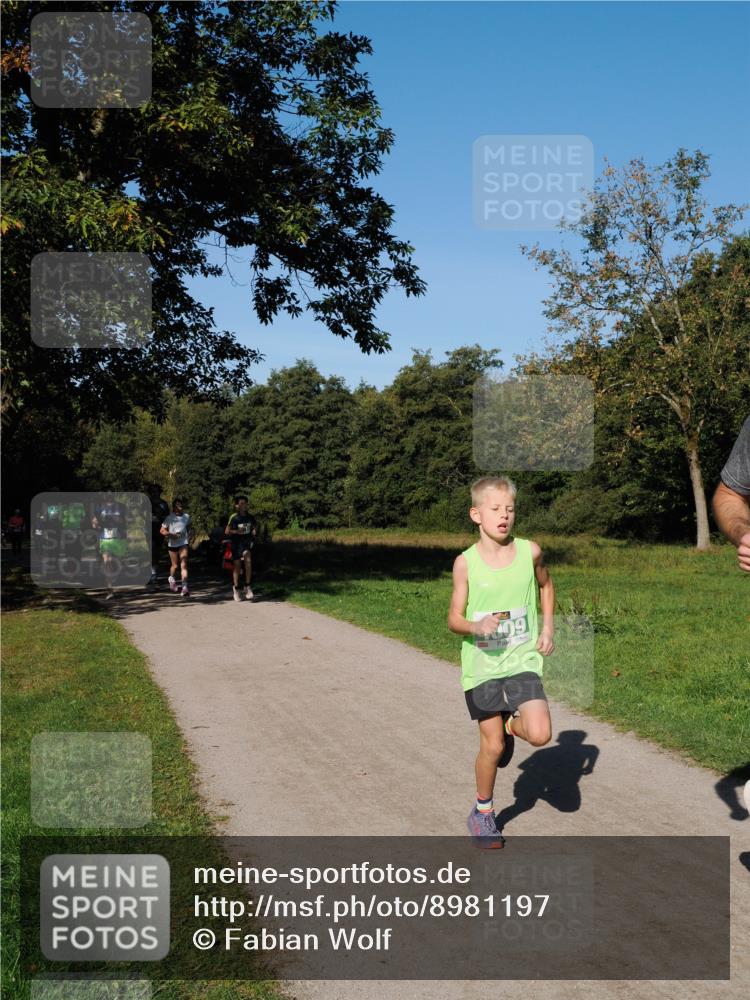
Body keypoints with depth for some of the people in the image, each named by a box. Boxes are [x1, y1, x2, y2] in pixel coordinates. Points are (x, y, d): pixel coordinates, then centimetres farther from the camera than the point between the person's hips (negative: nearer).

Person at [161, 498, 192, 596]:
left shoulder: (186, 517, 3)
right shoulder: (169, 518, -7)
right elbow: (162, 530, -6)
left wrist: (190, 534, 3)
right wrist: (171, 534, -20)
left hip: (184, 543, 1)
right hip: (172, 544, -1)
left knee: (183, 565, -12)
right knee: (175, 565, 10)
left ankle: (184, 587, -17)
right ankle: (172, 579, 44)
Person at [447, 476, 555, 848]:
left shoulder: (530, 551, -4)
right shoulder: (466, 563, -8)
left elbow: (546, 586, 18)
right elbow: (454, 619, -2)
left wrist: (547, 628, 8)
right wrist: (476, 626, -23)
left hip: (522, 660, 1)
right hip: (481, 665, -1)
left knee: (540, 734, -16)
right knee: (492, 746, 4)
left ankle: (511, 726, 19)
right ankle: (483, 810, 29)